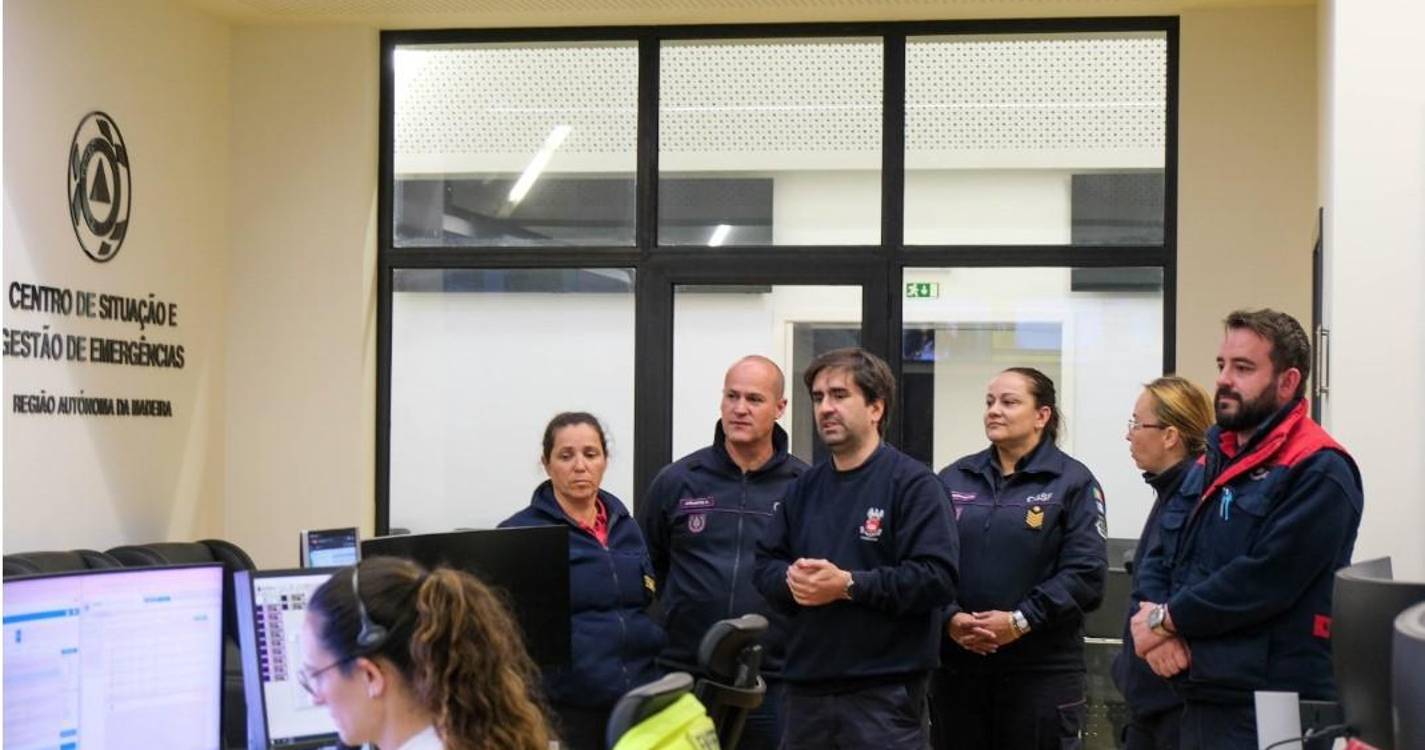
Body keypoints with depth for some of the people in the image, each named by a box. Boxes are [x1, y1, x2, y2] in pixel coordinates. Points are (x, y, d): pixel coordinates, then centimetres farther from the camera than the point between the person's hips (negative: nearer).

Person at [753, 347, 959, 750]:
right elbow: (765, 562, 17)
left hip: (885, 693, -6)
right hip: (805, 687, 6)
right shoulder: (805, 487, 16)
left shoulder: (913, 483, -6)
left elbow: (938, 577, -16)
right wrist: (790, 579, -7)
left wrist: (848, 585, -21)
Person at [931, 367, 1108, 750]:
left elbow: (1086, 572, -8)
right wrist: (950, 618, -12)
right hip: (958, 666, 3)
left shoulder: (1072, 482, -1)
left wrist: (1021, 621, -16)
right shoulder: (953, 479, 10)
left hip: (1041, 669, -3)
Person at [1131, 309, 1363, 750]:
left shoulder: (1317, 471, -13)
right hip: (1200, 697, 8)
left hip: (1273, 712, -8)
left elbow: (1264, 580, -22)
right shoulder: (1211, 461, 16)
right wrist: (1150, 617, -8)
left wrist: (1166, 618, -11)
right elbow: (1159, 557, 13)